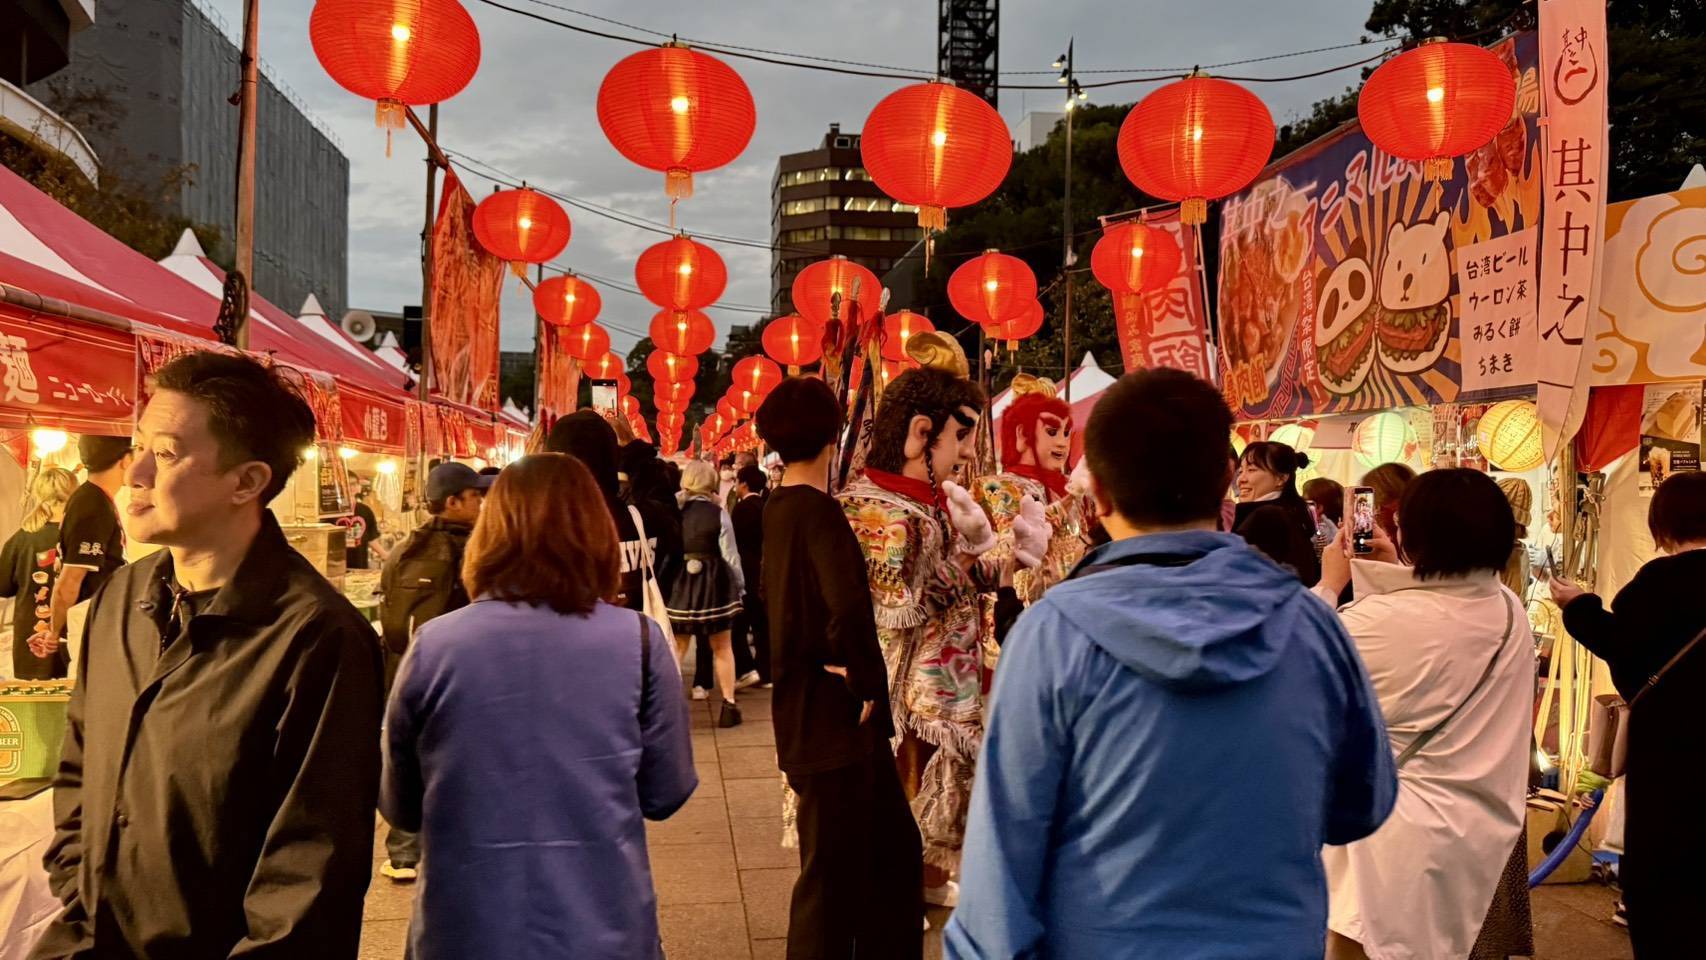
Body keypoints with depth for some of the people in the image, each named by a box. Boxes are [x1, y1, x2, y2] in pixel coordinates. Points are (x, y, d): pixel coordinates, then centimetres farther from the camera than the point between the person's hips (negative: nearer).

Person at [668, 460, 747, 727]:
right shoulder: (718, 512, -11)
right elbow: (729, 555, -9)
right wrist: (740, 586, 3)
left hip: (681, 582, 2)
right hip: (714, 582, -2)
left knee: (677, 647, 14)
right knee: (722, 647, 11)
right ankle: (728, 707, 13)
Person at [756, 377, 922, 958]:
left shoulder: (777, 509, 9)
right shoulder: (818, 512, -19)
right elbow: (848, 605, -35)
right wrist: (865, 679, -21)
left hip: (807, 710, 9)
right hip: (834, 720, -9)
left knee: (896, 852, 19)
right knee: (833, 872, 3)